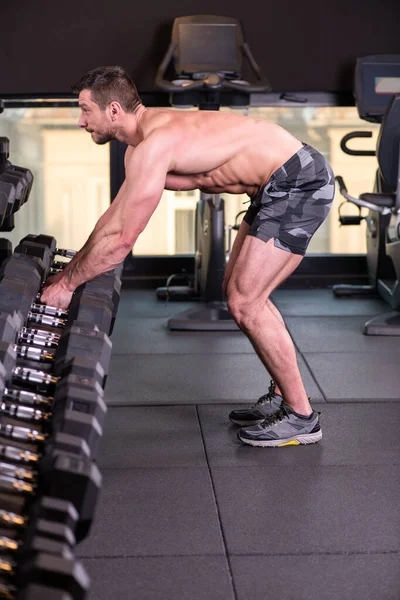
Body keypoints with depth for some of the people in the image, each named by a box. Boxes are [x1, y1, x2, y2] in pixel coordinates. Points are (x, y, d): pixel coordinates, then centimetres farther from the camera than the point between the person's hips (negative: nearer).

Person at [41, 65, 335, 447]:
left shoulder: (153, 145, -21)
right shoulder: (144, 140, 11)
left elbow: (122, 240, -20)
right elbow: (115, 215, 21)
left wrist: (68, 284, -9)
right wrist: (70, 270, 24)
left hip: (299, 182, -10)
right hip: (281, 185, 10)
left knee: (244, 302, -9)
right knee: (238, 290, 16)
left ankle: (301, 416, 2)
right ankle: (282, 395, 25)